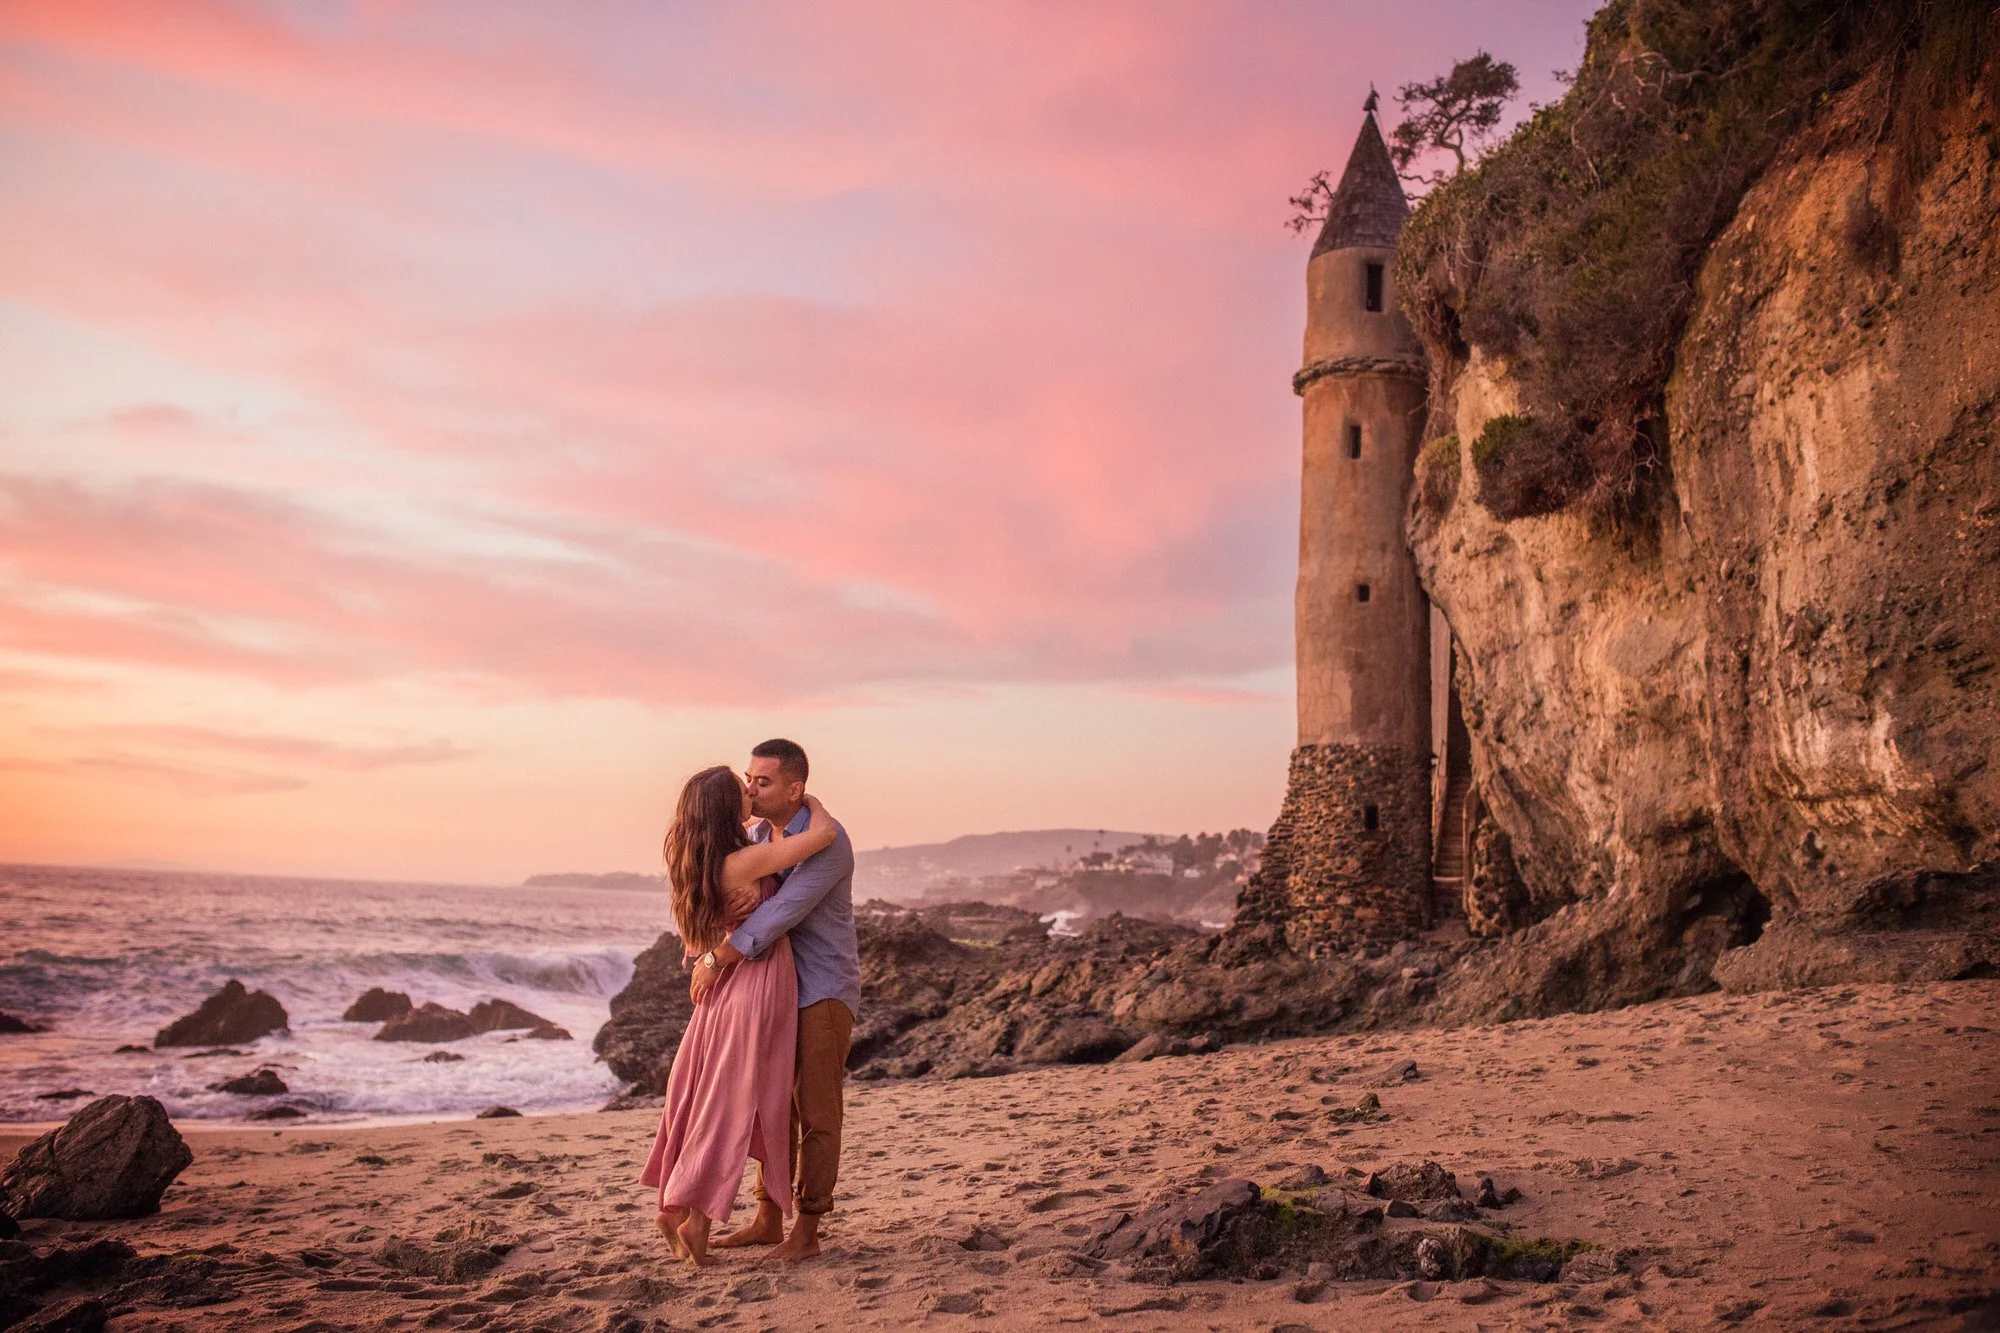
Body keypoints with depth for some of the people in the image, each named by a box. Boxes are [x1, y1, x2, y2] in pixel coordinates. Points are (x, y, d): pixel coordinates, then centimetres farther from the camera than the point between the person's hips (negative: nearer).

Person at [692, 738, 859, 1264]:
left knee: (816, 1114, -4)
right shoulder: (759, 836, 6)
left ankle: (805, 1233, 2)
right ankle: (767, 1220, 22)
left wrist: (718, 962, -24)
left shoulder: (827, 840, -20)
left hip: (823, 992, -8)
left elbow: (781, 912, -28)